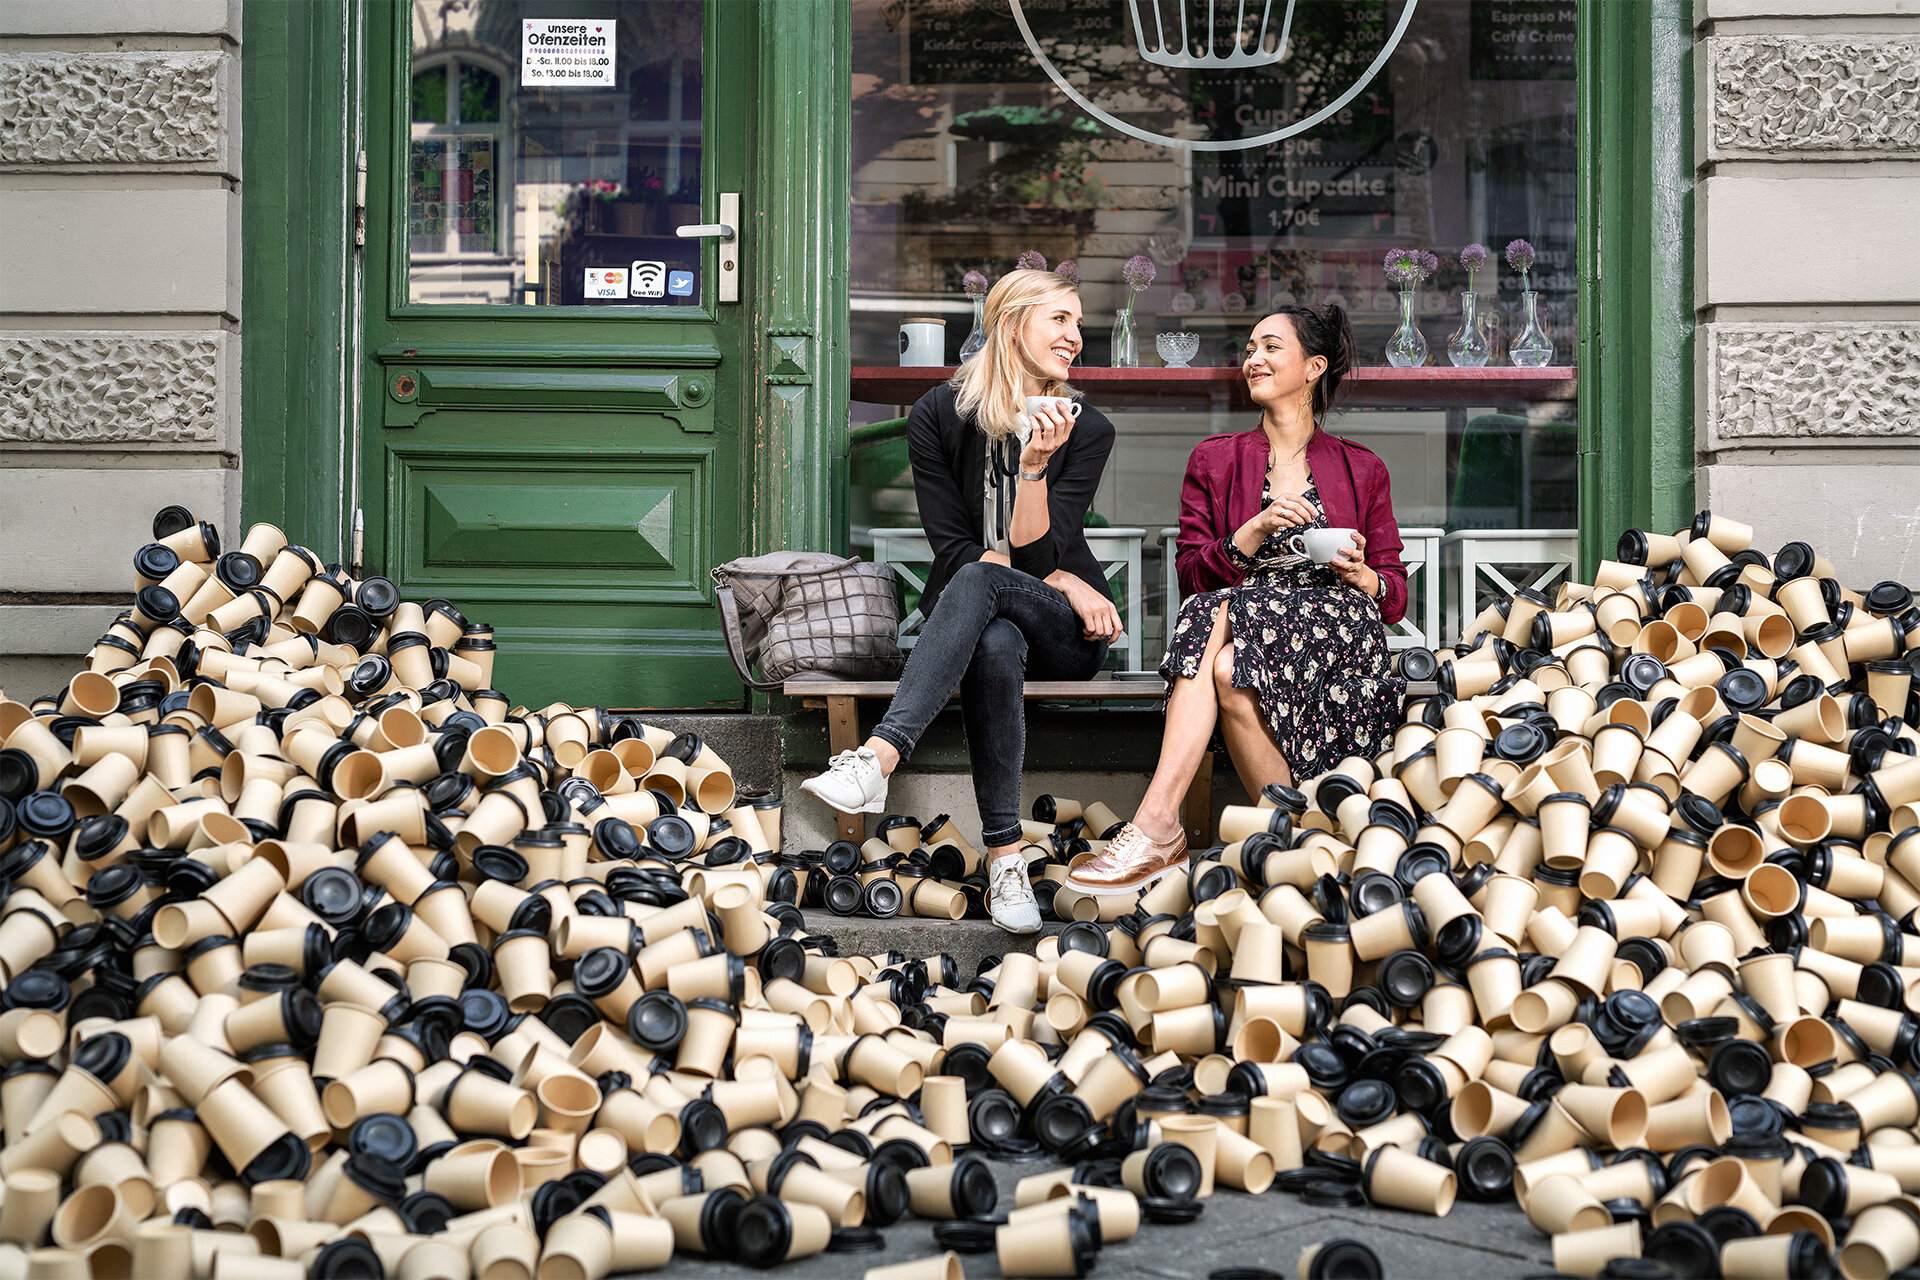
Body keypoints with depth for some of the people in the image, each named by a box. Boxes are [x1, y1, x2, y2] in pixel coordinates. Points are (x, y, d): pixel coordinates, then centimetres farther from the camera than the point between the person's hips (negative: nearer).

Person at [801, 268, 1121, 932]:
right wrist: (1063, 582, -13)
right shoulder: (938, 417, 0)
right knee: (994, 643, -39)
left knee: (981, 580, -35)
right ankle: (1004, 855, -42)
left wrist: (1035, 464, -25)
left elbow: (1034, 552, -9)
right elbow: (952, 550, -5)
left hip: (1063, 632, 0)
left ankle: (878, 756, -53)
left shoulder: (1087, 430, 0)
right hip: (978, 621, 0)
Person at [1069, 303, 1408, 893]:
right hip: (1239, 635, 2)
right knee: (1225, 665, -37)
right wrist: (1255, 530, -9)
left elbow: (1395, 594, 14)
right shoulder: (1214, 460, 19)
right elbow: (1190, 575, 6)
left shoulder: (1362, 470, 17)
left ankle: (1156, 824, -36)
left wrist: (1360, 575, -9)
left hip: (1337, 636, -2)